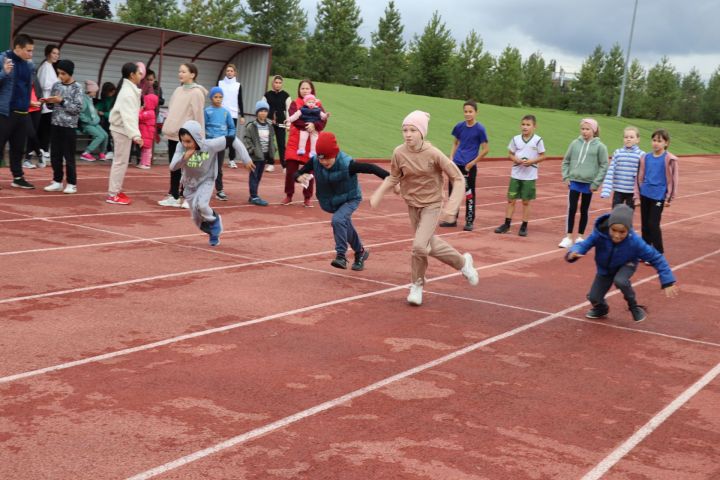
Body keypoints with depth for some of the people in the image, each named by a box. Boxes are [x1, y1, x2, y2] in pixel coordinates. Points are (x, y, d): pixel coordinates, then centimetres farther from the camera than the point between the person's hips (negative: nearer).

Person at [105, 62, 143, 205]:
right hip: (122, 129, -10)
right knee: (120, 162, -6)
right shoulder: (128, 92, -19)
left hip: (122, 129, 10)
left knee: (121, 161, 16)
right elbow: (128, 116, -29)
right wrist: (135, 135, -38)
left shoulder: (130, 89, 12)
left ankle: (116, 191, 25)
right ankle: (113, 195, -2)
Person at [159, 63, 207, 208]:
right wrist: (167, 127, 15)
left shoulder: (196, 93, -10)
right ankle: (173, 196, 17)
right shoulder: (178, 90, 12)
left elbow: (198, 116, -13)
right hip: (173, 134, 7)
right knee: (174, 167, 10)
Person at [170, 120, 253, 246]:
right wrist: (184, 158, -48)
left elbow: (232, 140, -21)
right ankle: (214, 233, 39)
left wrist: (246, 159, -20)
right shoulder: (181, 147, -23)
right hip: (189, 184, 3)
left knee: (200, 205, -31)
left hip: (206, 181, -3)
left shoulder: (210, 145, -30)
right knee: (197, 219, 9)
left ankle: (214, 220, 1)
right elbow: (172, 167, -28)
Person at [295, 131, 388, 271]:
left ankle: (341, 256, -21)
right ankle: (360, 252, 44)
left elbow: (371, 168, -35)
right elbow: (297, 174, -17)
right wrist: (299, 177, -42)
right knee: (345, 226, 20)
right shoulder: (315, 161, -23)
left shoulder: (347, 164, -35)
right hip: (330, 201, 5)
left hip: (350, 199, -5)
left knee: (338, 220, -31)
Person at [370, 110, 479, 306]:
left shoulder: (433, 154, -23)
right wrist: (378, 194, -9)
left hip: (432, 204, -5)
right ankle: (462, 262, 41)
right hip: (412, 204, 5)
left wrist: (452, 205, -26)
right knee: (430, 244, 15)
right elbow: (393, 177, 5)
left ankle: (417, 284, 9)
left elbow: (458, 178, -16)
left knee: (419, 245, -17)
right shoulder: (399, 153, -13)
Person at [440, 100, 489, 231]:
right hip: (456, 164, 5)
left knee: (469, 193, 2)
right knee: (452, 191, 9)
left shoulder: (480, 129, -9)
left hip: (469, 166, -5)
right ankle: (452, 219, 20)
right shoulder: (459, 126, 3)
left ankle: (469, 222, 11)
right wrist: (451, 157, 4)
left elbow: (485, 149, -7)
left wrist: (472, 163, -10)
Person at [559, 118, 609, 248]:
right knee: (571, 209, -3)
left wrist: (596, 183, -10)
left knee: (584, 211, 10)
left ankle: (580, 237, 20)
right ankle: (568, 237, 2)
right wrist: (566, 176, 0)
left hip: (588, 183, -2)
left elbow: (604, 166, -5)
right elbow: (566, 161, 10)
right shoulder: (575, 143, 2)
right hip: (574, 182, 2)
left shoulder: (599, 146, -6)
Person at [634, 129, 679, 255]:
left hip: (659, 196, -4)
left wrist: (669, 199, -5)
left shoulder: (669, 159, -8)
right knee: (645, 224, 10)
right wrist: (637, 196, 7)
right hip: (645, 195, 4)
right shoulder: (645, 158, 4)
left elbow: (674, 179, -5)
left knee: (653, 224, -6)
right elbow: (639, 178, 9)